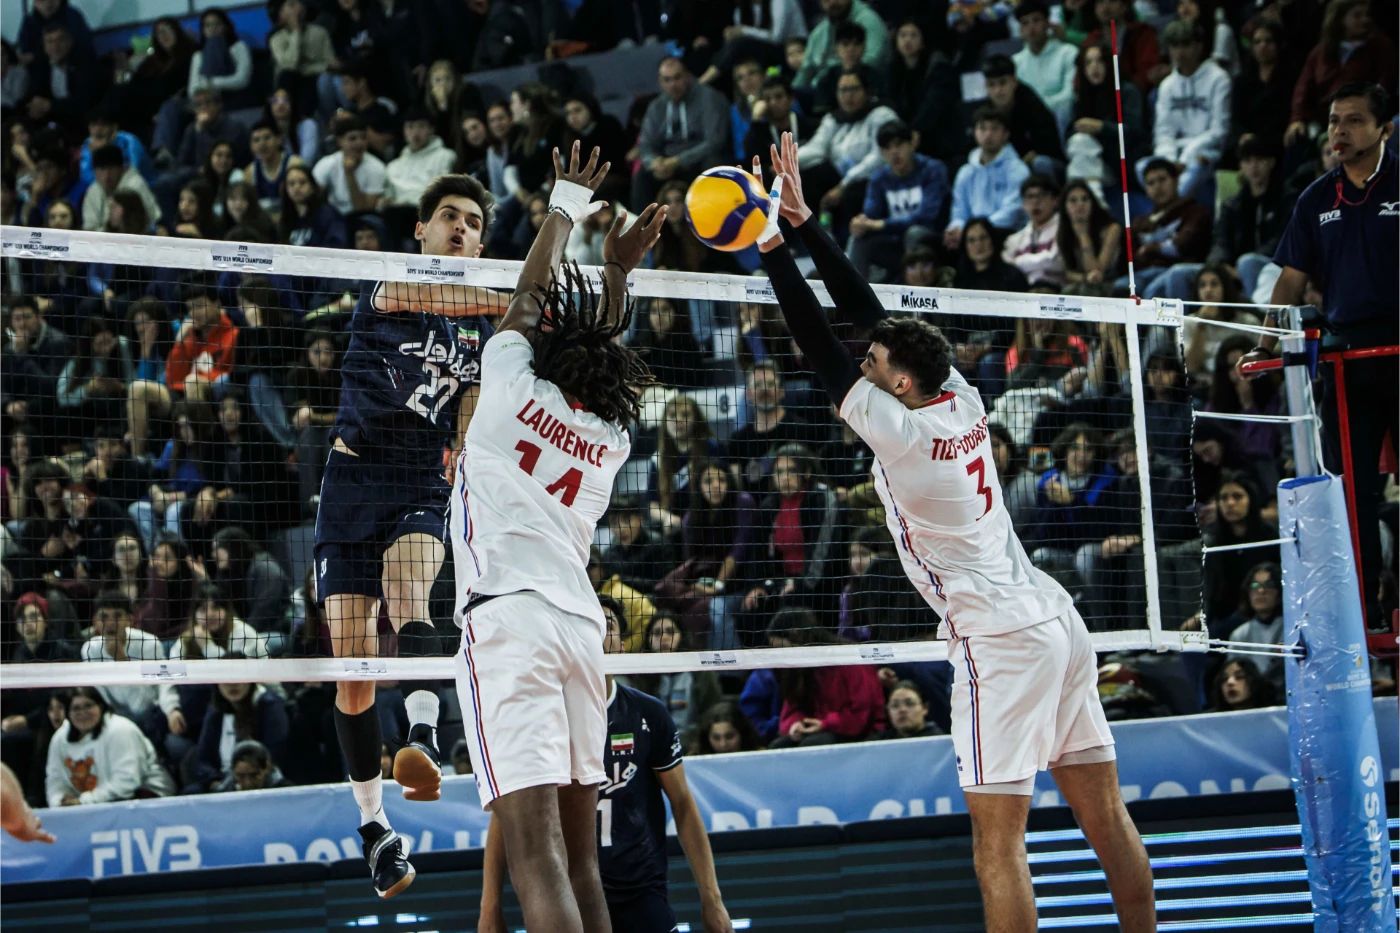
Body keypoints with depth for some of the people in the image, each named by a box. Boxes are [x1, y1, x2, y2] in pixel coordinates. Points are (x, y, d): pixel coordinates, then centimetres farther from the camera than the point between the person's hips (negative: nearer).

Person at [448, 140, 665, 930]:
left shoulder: (514, 384, 5)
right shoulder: (612, 435, 17)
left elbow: (531, 292, 21)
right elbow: (606, 355, 37)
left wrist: (569, 205, 34)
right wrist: (620, 272, 47)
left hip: (508, 619, -6)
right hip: (581, 625, 6)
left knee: (538, 858, -17)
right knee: (579, 854, 11)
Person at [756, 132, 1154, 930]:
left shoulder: (898, 430, -12)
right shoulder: (961, 399, 7)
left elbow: (820, 347, -9)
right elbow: (868, 309, 12)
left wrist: (773, 246, -4)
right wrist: (803, 220, 13)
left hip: (999, 640, -8)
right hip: (1056, 621, 8)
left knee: (999, 846, -7)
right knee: (1106, 818, 10)